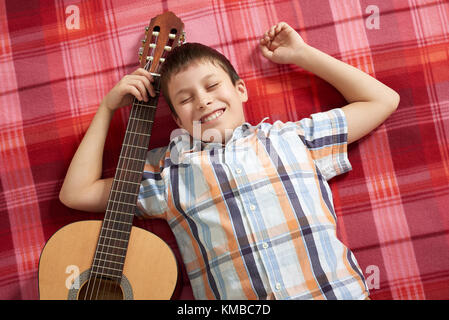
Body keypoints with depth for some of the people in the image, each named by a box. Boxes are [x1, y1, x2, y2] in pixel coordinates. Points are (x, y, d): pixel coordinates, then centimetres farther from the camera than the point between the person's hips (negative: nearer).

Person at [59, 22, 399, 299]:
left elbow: (383, 99, 23)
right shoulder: (169, 171, 15)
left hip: (334, 290, 1)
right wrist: (108, 107, 20)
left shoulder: (293, 137, 17)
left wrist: (301, 53, 24)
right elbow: (76, 193, 16)